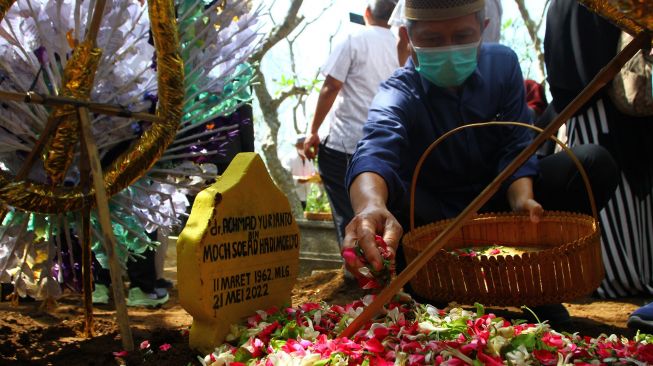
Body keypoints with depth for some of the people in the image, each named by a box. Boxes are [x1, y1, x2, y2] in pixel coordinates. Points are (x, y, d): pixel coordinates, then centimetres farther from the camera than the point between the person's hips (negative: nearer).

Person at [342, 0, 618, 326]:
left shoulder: (503, 63, -5)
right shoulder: (399, 95, -21)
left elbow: (516, 144, -9)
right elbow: (375, 151, -43)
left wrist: (522, 198, -32)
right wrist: (370, 206, -67)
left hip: (497, 203, 4)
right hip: (439, 220, -4)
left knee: (593, 163, -18)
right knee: (389, 198, -37)